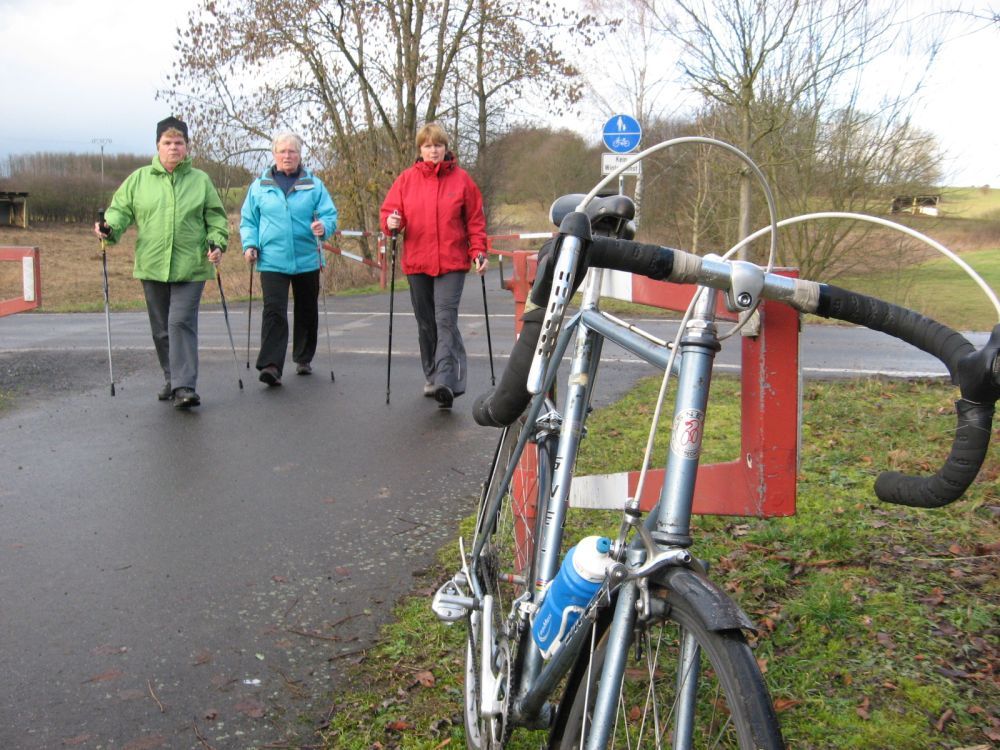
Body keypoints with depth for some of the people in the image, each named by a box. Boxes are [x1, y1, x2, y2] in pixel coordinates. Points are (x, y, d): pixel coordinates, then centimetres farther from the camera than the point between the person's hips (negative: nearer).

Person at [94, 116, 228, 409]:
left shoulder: (201, 180, 7)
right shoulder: (138, 179, 9)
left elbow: (216, 218, 8)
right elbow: (121, 209, 9)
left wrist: (217, 242, -8)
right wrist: (109, 226, -11)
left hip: (190, 268, -3)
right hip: (152, 267, 3)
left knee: (181, 323, -13)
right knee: (161, 329, 10)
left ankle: (185, 386, -15)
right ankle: (172, 379, 25)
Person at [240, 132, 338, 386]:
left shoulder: (314, 185, 5)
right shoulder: (260, 185, 7)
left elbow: (330, 214, 1)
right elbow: (248, 220, 11)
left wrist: (323, 226, -21)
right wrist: (250, 244, -4)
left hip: (307, 260, 2)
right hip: (272, 261, -1)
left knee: (307, 312, 13)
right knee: (274, 311, -14)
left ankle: (303, 359, 30)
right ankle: (271, 365, -19)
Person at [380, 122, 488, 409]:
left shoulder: (461, 179, 3)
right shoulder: (406, 179, 7)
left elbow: (475, 220, 6)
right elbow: (389, 210, 9)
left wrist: (479, 251, -4)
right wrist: (391, 222, -13)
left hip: (451, 262, -3)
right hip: (416, 262, 3)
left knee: (445, 320, -15)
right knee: (426, 324, 11)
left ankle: (446, 381, -21)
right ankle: (432, 378, 24)